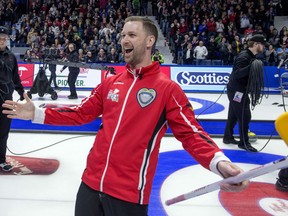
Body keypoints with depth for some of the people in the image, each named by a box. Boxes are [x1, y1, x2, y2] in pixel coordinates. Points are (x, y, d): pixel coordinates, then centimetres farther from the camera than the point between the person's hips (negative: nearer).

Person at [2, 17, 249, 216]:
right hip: (91, 182, 5)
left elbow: (191, 133, -12)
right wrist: (37, 114, 9)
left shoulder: (167, 88, -8)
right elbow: (82, 113, 14)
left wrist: (219, 162, -29)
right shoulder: (110, 82, 8)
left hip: (129, 193, -5)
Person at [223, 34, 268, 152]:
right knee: (245, 116, -6)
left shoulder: (251, 56, 12)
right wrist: (251, 67, -39)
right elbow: (236, 73, -30)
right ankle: (244, 142, 4)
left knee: (234, 115, 17)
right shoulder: (244, 56, -19)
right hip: (237, 90, -10)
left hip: (239, 91, 10)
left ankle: (228, 137, 28)